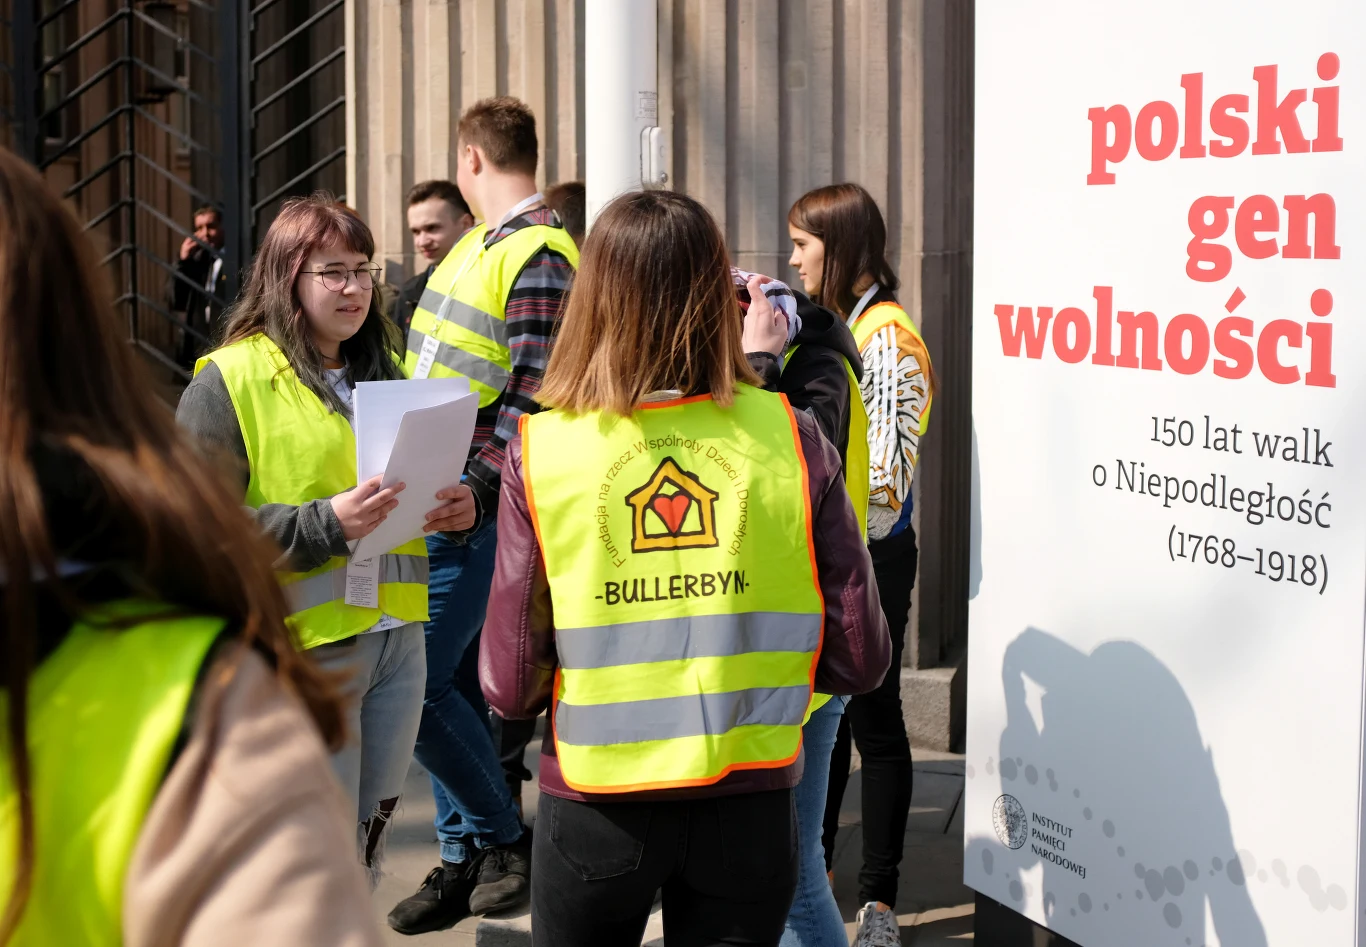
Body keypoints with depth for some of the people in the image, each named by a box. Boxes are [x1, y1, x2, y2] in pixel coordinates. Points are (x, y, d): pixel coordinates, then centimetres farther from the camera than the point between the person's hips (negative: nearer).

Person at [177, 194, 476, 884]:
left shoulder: (386, 371, 16)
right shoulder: (231, 380, -7)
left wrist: (455, 507, 2)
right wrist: (327, 525, -25)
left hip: (399, 637, 7)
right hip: (305, 645, -7)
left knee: (368, 844, 16)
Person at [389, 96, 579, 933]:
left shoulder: (541, 258, -13)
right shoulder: (479, 245, 16)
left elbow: (529, 403, -19)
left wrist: (471, 497, -24)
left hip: (476, 508, -9)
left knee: (423, 684, -9)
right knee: (454, 688, 12)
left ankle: (506, 836, 7)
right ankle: (465, 860, 20)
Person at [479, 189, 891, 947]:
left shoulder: (540, 453, -10)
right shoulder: (790, 438, -8)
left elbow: (509, 685, -8)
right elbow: (858, 659, -5)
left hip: (597, 804, 0)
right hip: (747, 801, 1)